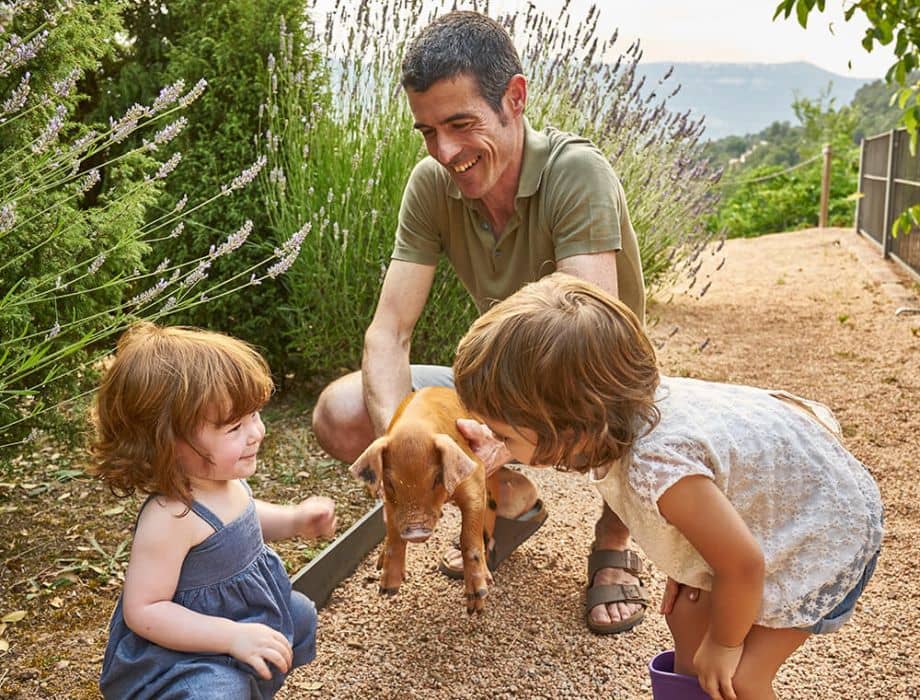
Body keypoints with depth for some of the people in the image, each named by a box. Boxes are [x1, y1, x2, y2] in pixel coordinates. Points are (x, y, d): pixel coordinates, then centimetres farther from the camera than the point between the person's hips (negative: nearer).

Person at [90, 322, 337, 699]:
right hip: (185, 651, -9)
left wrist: (294, 520, 0)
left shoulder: (225, 478, -6)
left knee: (300, 615, 27)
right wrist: (233, 636, -35)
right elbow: (142, 611, -31)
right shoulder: (170, 518, -33)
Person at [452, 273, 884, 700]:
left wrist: (723, 645, -11)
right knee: (686, 617, 14)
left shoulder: (658, 470, -44)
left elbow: (742, 565, -31)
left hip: (827, 534, -8)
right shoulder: (627, 402, -21)